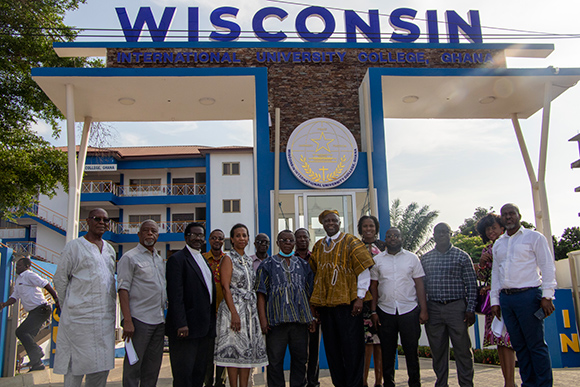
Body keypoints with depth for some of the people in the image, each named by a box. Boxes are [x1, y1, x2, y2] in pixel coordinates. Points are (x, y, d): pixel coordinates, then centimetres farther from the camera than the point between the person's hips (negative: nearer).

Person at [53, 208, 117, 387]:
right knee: (77, 365, -3)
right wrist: (69, 307, 2)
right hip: (80, 317, -5)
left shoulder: (110, 249, 15)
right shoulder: (74, 246, -2)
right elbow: (59, 279, 0)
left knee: (102, 367, 8)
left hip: (106, 317, 6)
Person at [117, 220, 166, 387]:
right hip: (139, 320, -7)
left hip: (159, 321, 7)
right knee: (133, 367, 0)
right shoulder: (130, 257, -4)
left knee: (152, 368, 11)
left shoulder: (160, 260, 18)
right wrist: (127, 320, -18)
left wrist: (166, 316, 15)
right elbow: (123, 289, -10)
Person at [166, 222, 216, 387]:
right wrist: (181, 324, -22)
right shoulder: (177, 259, -7)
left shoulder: (204, 260, 18)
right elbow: (175, 295, -15)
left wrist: (212, 321, 13)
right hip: (186, 327, -8)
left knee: (200, 371, 13)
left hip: (205, 328, 8)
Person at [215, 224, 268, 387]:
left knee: (248, 350, 6)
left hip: (251, 309, 7)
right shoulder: (228, 259, -4)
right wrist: (234, 313, -19)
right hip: (234, 307, -6)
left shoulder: (248, 260, 16)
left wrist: (256, 310, 13)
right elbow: (226, 287, -11)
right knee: (234, 349, -5)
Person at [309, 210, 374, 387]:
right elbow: (313, 270, 19)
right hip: (324, 304, 5)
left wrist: (360, 297, -11)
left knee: (351, 347, -2)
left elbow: (364, 271, -5)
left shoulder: (351, 242, -1)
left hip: (347, 303, -5)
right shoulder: (318, 246, 14)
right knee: (331, 347, 9)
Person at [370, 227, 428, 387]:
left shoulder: (412, 258, 5)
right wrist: (373, 311, 2)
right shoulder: (377, 260, 7)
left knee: (411, 350, 5)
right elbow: (374, 286, 8)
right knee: (387, 351, 8)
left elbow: (419, 284, 4)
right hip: (385, 312, 1)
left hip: (409, 310, -1)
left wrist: (423, 310, -3)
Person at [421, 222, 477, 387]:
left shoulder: (462, 256, 3)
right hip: (433, 309, 3)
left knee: (462, 348, 0)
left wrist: (470, 309, -7)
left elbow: (471, 285, 1)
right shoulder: (425, 258, 11)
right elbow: (421, 285, 13)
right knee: (437, 349, 8)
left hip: (456, 307, -3)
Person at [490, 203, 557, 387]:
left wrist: (547, 296, -10)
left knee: (536, 345, -4)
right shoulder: (498, 244, 18)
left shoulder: (534, 237, 3)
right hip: (506, 298, 5)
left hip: (528, 296, -5)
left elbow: (547, 267, -2)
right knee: (519, 345, 8)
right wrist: (495, 300, 14)